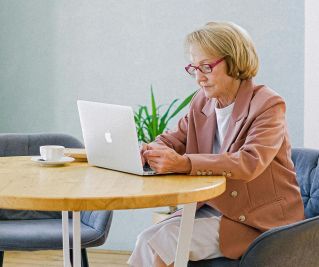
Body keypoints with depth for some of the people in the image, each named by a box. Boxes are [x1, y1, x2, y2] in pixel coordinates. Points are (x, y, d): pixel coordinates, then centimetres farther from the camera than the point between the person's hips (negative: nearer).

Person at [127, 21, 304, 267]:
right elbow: (173, 140, 9)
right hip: (212, 207, 7)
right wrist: (150, 150, -19)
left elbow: (250, 163, -30)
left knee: (167, 240, -22)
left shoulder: (268, 105, -15)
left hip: (258, 221, -6)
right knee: (148, 239, -16)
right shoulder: (202, 101, 7)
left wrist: (184, 163, -43)